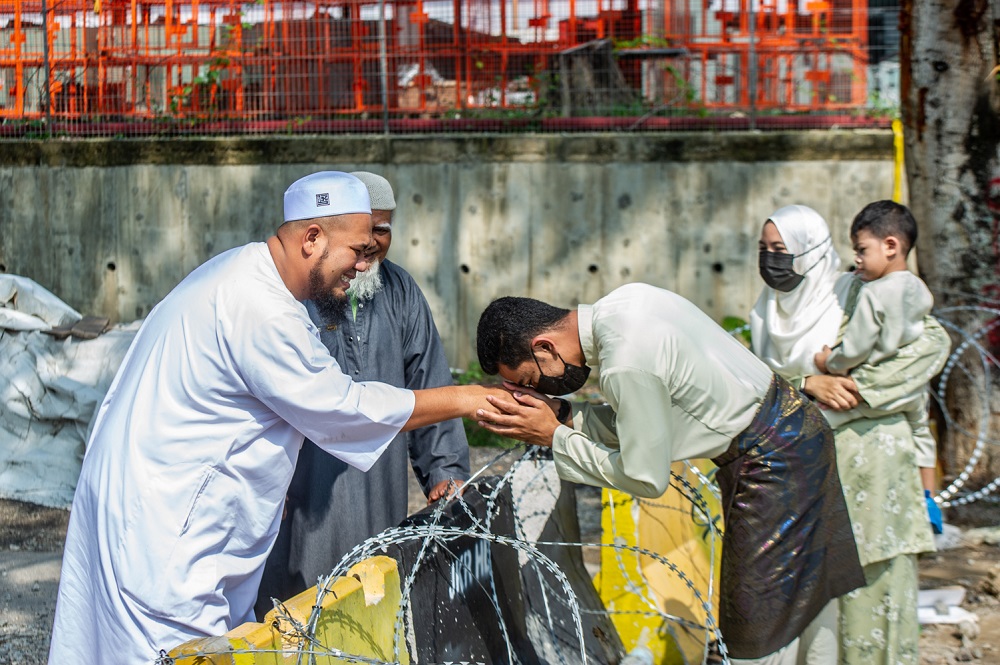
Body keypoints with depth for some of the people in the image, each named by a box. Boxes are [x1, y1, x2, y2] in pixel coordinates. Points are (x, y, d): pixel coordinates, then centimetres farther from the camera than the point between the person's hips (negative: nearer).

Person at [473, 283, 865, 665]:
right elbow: (642, 421, 9)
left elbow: (647, 479, -15)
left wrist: (554, 437, -11)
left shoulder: (626, 366, -28)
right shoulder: (623, 301, 0)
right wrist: (565, 416, -3)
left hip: (773, 461, -10)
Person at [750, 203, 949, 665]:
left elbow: (933, 341, -15)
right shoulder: (767, 310, 10)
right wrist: (808, 384, -18)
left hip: (865, 452, -5)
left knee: (870, 573, -1)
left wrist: (861, 387, -19)